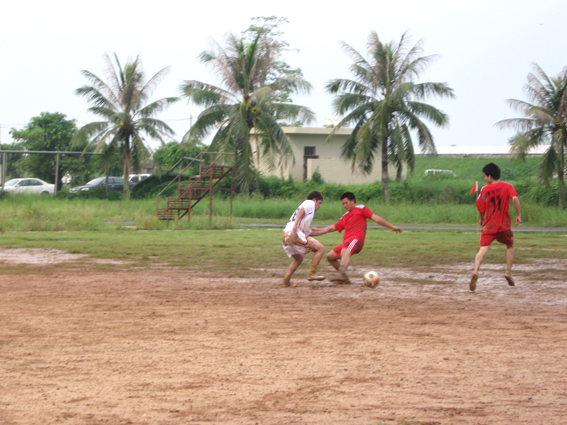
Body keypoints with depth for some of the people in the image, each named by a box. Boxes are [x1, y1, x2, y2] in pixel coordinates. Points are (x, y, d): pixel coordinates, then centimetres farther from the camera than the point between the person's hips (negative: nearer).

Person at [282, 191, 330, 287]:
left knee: (299, 258, 28)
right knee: (320, 248, -5)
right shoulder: (310, 203, 11)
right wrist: (295, 227, -23)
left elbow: (309, 232, 39)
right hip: (293, 233, -9)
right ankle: (312, 273, -9)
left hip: (285, 236, 9)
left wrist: (325, 231, 47)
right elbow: (301, 210, -11)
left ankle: (286, 280, 15)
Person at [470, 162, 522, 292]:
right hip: (504, 225, 0)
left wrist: (482, 219, 22)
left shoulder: (485, 190, 2)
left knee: (483, 249, -10)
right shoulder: (507, 187, 2)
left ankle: (475, 271, -34)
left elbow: (481, 209, 3)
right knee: (510, 246, 24)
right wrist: (519, 215, -10)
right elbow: (514, 198, -16)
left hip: (488, 225, 0)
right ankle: (508, 272, 13)